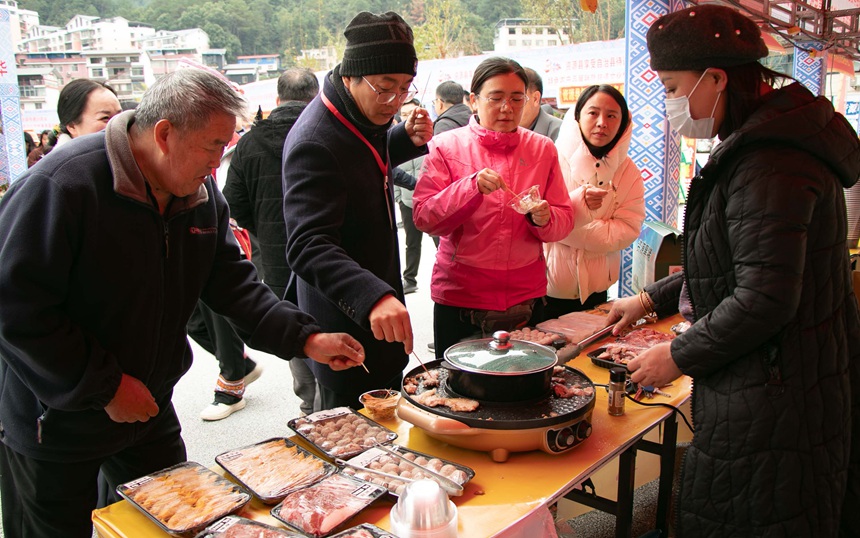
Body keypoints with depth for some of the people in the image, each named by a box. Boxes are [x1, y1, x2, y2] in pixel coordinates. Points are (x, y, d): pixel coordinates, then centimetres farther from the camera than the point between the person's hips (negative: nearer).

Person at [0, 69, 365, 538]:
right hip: (56, 426, -6)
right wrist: (105, 388, -22)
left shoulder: (201, 193, -2)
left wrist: (305, 338, -11)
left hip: (149, 411, 6)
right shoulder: (59, 186, -26)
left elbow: (229, 281, 0)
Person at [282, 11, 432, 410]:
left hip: (381, 315, 9)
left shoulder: (365, 118, 2)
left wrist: (407, 140, 2)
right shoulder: (314, 143, -27)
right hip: (345, 323, -9)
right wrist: (372, 297, -52)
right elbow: (309, 246, -35)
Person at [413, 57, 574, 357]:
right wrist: (472, 187, -24)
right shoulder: (446, 146, -3)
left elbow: (565, 221, 4)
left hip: (526, 296, 2)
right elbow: (424, 218, -11)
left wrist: (544, 218, -18)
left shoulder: (542, 148, 5)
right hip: (460, 296, -2)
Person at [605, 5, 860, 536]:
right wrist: (651, 299, 20)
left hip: (773, 401, -10)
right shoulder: (765, 143, 12)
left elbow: (765, 299, -27)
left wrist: (679, 357, -14)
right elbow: (736, 262, 20)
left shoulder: (769, 163, -23)